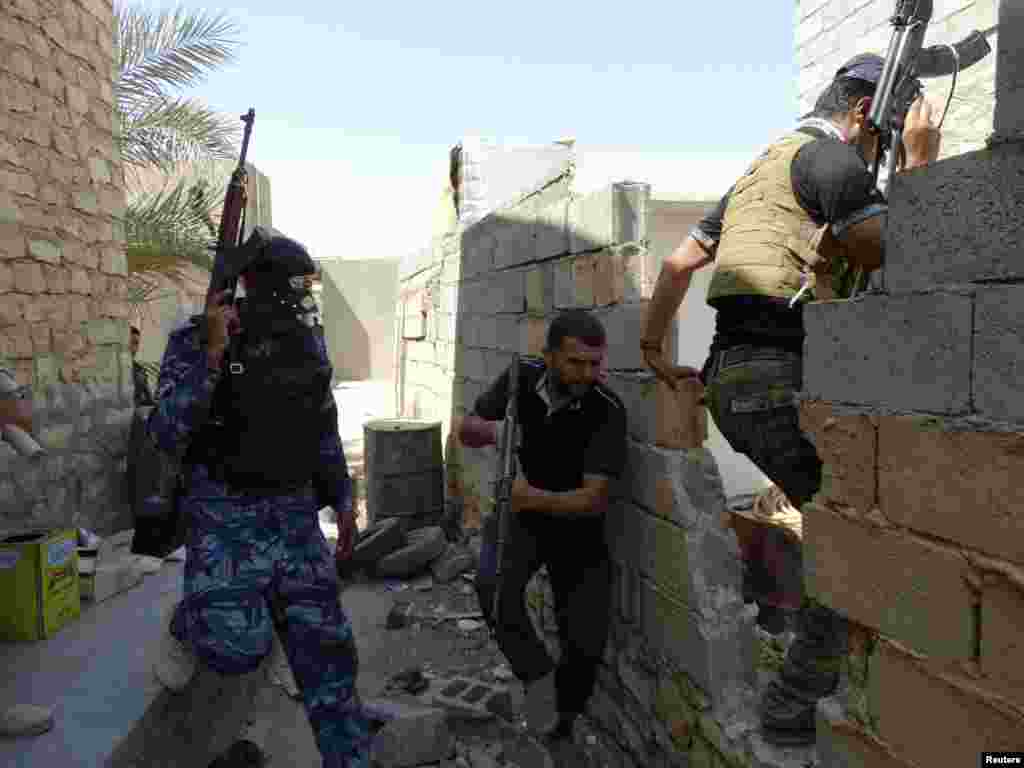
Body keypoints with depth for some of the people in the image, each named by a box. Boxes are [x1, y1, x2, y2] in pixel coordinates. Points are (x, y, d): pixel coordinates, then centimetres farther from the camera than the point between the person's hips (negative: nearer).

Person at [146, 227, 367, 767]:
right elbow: (166, 435, -18)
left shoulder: (308, 338, 4)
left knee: (324, 646, 4)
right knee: (239, 647, -15)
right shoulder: (195, 339, -11)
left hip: (294, 511, 5)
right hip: (226, 513, -4)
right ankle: (184, 626, 20)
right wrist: (211, 354, -28)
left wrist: (343, 500, 14)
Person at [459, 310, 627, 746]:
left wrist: (533, 497, -42)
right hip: (517, 513, 2)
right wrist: (491, 431, -25)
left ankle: (561, 717, 32)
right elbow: (465, 431, -2)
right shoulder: (522, 376, -13)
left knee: (586, 644, -1)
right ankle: (537, 674, -4)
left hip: (576, 524, -1)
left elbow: (594, 500, -26)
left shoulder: (607, 411, -23)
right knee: (493, 584, -30)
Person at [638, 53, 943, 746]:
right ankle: (793, 708, 3)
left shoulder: (760, 170, 27)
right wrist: (920, 161, 4)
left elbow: (678, 263, 26)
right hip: (779, 382, -10)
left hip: (730, 379, 10)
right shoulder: (825, 152, -2)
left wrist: (653, 350, 28)